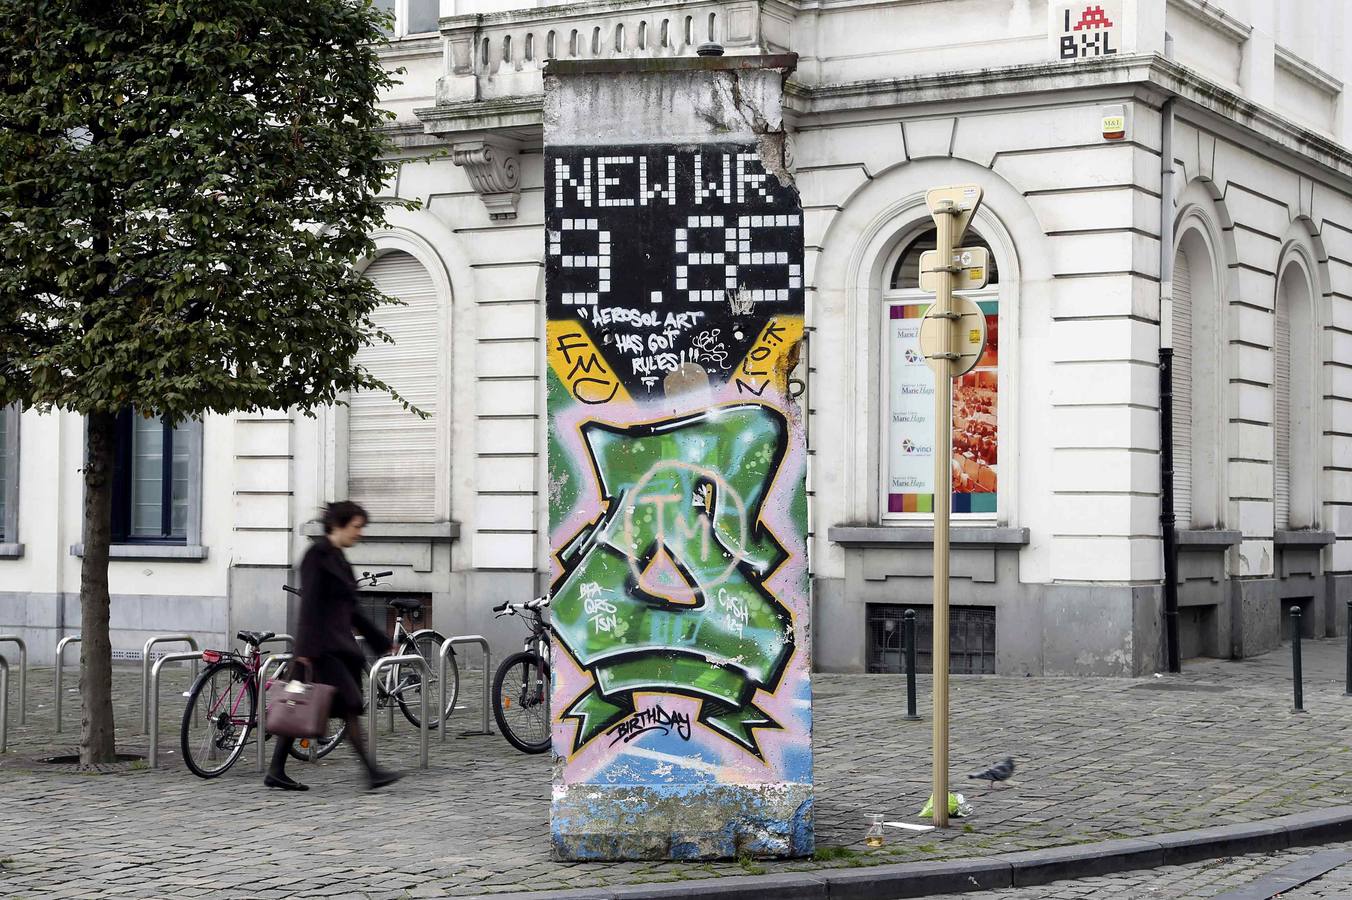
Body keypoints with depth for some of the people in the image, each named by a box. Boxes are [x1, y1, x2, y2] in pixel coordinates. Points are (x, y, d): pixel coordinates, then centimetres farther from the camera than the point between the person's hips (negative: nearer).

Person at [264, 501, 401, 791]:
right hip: (322, 645, -9)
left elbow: (349, 608, 22)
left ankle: (276, 771, 13)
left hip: (339, 643, 9)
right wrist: (306, 649, -23)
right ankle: (372, 773, -9)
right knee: (351, 704, -10)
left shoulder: (337, 557, 17)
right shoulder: (317, 555, -11)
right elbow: (309, 604, -17)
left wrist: (379, 640, 23)